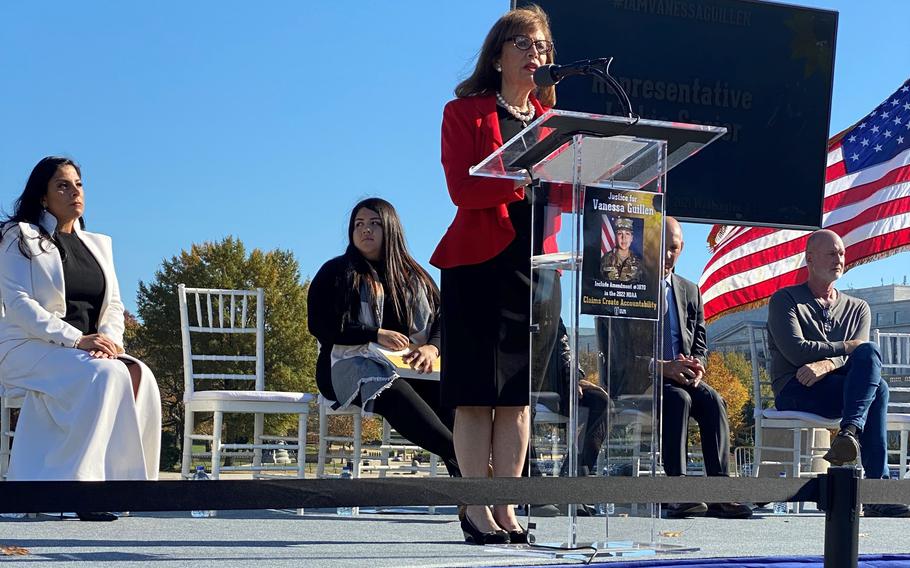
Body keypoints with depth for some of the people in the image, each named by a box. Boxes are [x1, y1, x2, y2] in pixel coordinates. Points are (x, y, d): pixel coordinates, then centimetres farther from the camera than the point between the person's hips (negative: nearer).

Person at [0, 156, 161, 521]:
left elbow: (113, 307, 15)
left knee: (139, 376, -27)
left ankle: (121, 476, -27)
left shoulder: (99, 244, 20)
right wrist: (76, 340, -22)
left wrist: (109, 338, -10)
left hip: (89, 349, 5)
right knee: (106, 376, -34)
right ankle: (74, 477, -30)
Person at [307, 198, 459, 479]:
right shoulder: (336, 272, 10)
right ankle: (459, 455, -53)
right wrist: (377, 335, -12)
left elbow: (442, 321, 13)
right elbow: (319, 325, -2)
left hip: (408, 368, 4)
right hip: (351, 364, -4)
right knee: (395, 393, -40)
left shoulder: (413, 276, 22)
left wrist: (432, 348, -12)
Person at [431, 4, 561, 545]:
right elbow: (462, 189, -11)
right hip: (479, 260, -5)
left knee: (518, 390, 4)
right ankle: (477, 510, -1)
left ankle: (507, 507, 7)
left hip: (535, 259, 5)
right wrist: (523, 177, -22)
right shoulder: (465, 112, 2)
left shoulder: (551, 118, 17)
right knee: (477, 389, -5)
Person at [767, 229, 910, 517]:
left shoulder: (858, 308, 21)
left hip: (843, 388, 4)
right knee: (877, 389, -29)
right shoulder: (785, 300, 9)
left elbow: (861, 358, 1)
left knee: (869, 353, -31)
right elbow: (795, 351, -8)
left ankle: (851, 431, -42)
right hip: (794, 391, -4)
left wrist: (826, 365, -20)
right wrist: (845, 348, -7)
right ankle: (878, 482, -36)